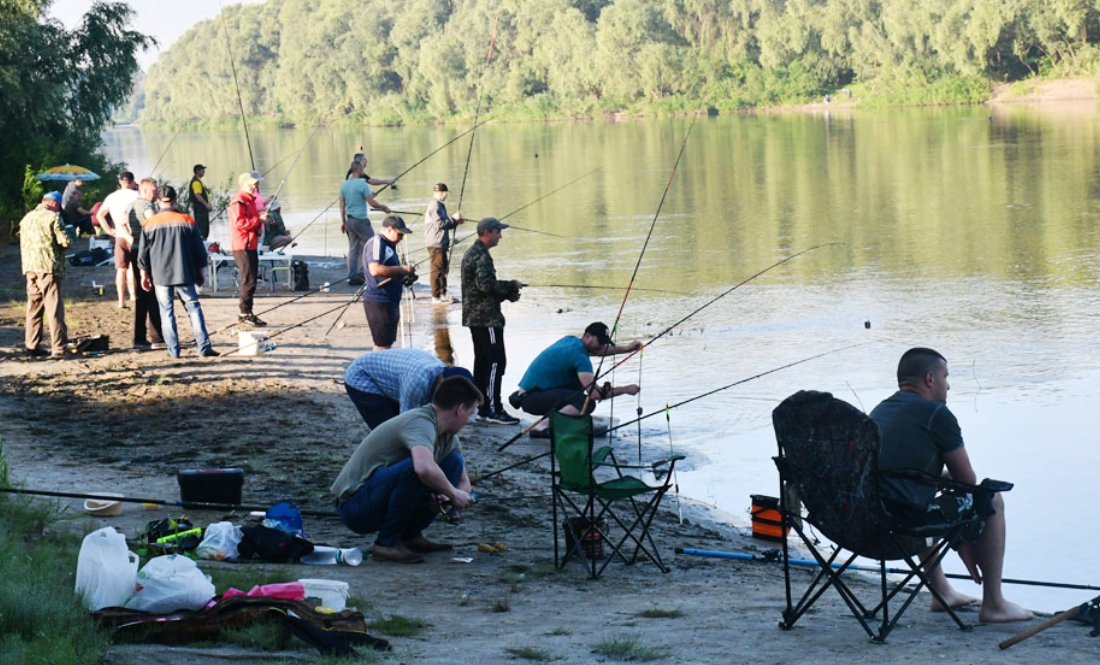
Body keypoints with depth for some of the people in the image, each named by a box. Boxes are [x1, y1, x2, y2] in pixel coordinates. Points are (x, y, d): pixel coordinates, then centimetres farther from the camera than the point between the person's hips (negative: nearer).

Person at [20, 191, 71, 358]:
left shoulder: (27, 218, 15)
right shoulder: (52, 217, -7)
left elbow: (23, 243, 19)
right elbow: (65, 241, -12)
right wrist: (68, 240, 8)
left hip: (30, 268, 7)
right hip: (48, 266, -7)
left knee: (34, 307, 13)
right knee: (54, 308, -5)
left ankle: (31, 346, 14)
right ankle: (58, 348, -8)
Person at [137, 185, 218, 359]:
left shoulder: (150, 224, 0)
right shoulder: (187, 221, -1)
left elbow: (143, 253, 4)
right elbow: (199, 249, 4)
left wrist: (144, 274, 14)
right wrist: (200, 272, 14)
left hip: (160, 276, 0)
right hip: (184, 274, 0)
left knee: (166, 312, 6)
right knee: (193, 307, 4)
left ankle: (173, 350, 3)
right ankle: (204, 347, -3)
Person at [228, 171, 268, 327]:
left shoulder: (251, 200, 20)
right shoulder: (238, 201, -12)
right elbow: (239, 223, -23)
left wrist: (262, 218, 9)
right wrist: (259, 219, -22)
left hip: (251, 245, 10)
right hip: (242, 246, -10)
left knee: (251, 280, 12)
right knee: (249, 280, -10)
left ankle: (246, 313, 18)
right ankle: (244, 313, -6)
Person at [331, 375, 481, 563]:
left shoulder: (448, 437, 8)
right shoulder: (421, 422, -22)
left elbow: (464, 482, 18)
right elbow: (424, 468, -42)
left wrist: (455, 496, -6)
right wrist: (453, 494, -24)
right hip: (353, 504, -9)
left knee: (454, 462, 3)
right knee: (415, 467, -34)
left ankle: (410, 535, 5)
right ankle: (387, 543, -17)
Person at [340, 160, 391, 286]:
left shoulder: (344, 185, 9)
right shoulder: (362, 184, -14)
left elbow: (342, 205, 12)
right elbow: (372, 203, -15)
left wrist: (343, 221, 18)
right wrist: (384, 208, 1)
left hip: (350, 220, 8)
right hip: (361, 220, -8)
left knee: (353, 249, 10)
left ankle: (352, 276, 9)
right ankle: (362, 272, -6)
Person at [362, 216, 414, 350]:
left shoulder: (387, 245, 17)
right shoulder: (376, 243, -13)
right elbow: (375, 270, -28)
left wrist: (403, 276, 11)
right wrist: (402, 269, -20)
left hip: (389, 301, 10)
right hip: (379, 302, -10)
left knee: (386, 344, 14)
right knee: (382, 345, -9)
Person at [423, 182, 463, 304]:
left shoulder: (440, 205, 19)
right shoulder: (435, 206, -13)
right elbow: (439, 224, -21)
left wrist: (456, 221, 9)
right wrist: (453, 219, -13)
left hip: (441, 243, 11)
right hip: (436, 243, -11)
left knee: (443, 268, 14)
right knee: (437, 269, -8)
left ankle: (443, 294, 21)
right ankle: (436, 297, -5)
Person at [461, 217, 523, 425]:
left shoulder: (471, 254, 19)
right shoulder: (481, 256, -15)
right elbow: (486, 284, -25)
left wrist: (508, 293, 12)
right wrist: (511, 286, -12)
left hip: (474, 316, 11)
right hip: (486, 318, -11)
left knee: (482, 361, 12)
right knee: (496, 361, -10)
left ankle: (483, 408, 15)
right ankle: (494, 410, -12)